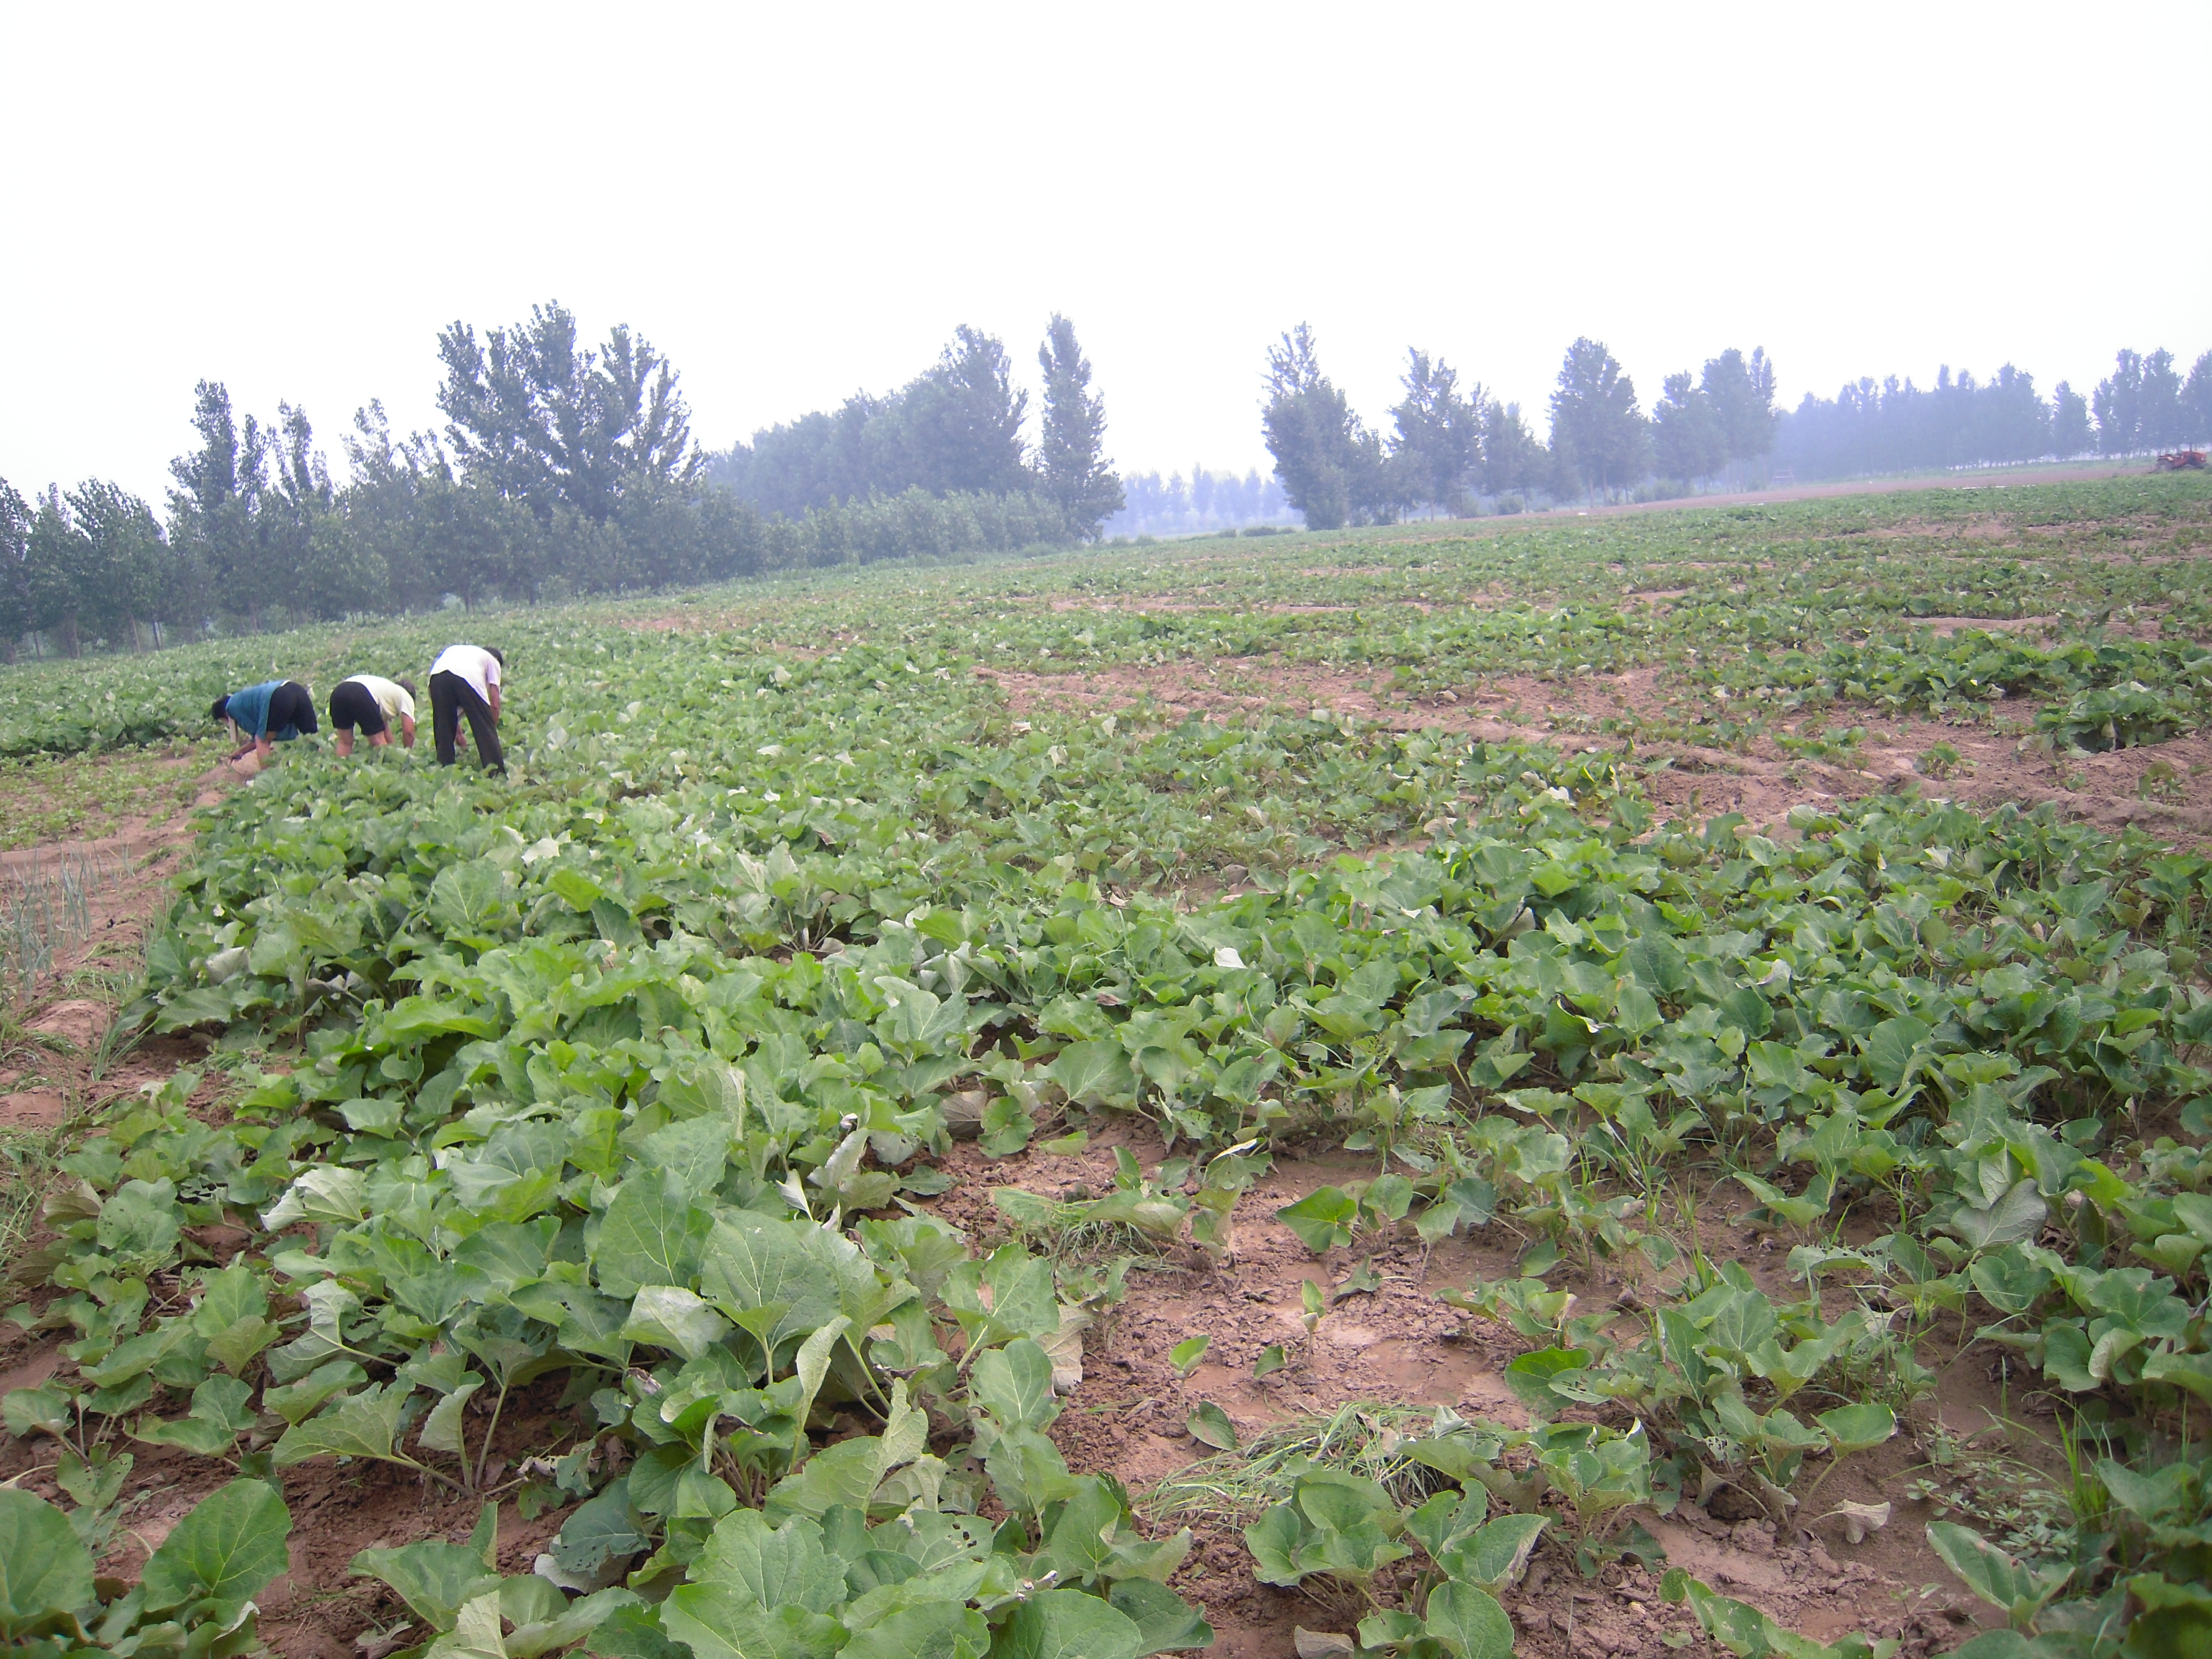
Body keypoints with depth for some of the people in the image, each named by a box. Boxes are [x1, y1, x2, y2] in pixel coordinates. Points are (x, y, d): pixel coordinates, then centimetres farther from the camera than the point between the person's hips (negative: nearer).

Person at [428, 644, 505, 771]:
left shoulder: (454, 650, 44)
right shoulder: (493, 661, 32)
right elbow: (494, 704, 22)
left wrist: (458, 731, 44)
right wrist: (494, 728, 33)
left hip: (437, 675, 4)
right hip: (470, 678, -4)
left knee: (443, 728, 18)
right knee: (486, 729, 8)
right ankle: (496, 772, 7)